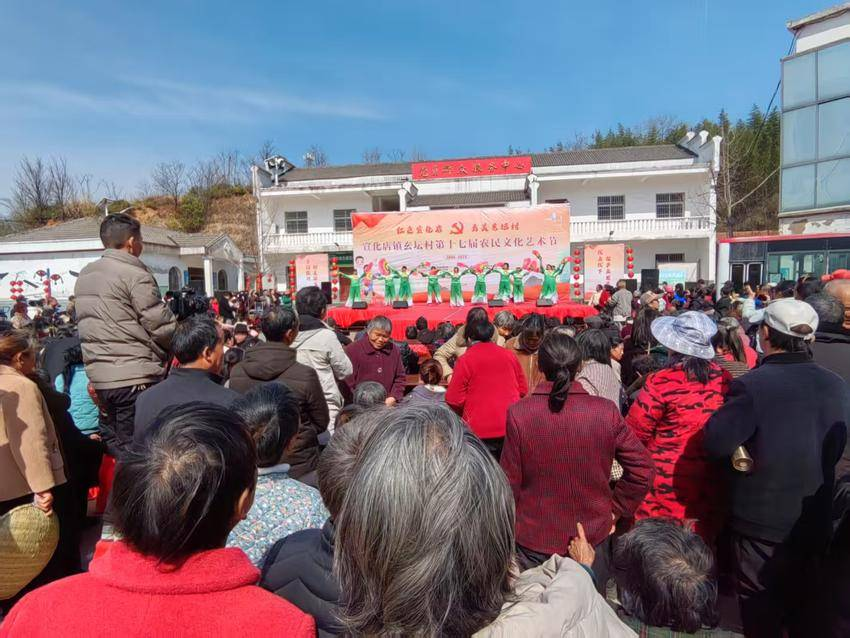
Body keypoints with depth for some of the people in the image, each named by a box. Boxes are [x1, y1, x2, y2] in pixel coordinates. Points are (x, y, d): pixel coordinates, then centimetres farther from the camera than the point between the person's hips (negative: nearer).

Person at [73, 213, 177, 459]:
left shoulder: (84, 275, 13)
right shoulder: (134, 275, -13)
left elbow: (85, 323, 18)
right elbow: (163, 327, -13)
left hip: (98, 375, 8)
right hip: (135, 377, -8)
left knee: (113, 447, 17)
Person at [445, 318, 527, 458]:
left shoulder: (465, 360, -8)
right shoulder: (509, 355, 4)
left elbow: (454, 400, -8)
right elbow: (523, 390, 10)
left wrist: (461, 414, 13)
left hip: (480, 431, -4)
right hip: (511, 429, 4)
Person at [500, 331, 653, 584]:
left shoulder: (518, 414, -17)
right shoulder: (606, 411, -13)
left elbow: (510, 481, -10)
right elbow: (642, 469, -7)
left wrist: (510, 526, 7)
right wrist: (616, 509, 6)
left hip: (533, 542, -1)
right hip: (593, 537, 1)